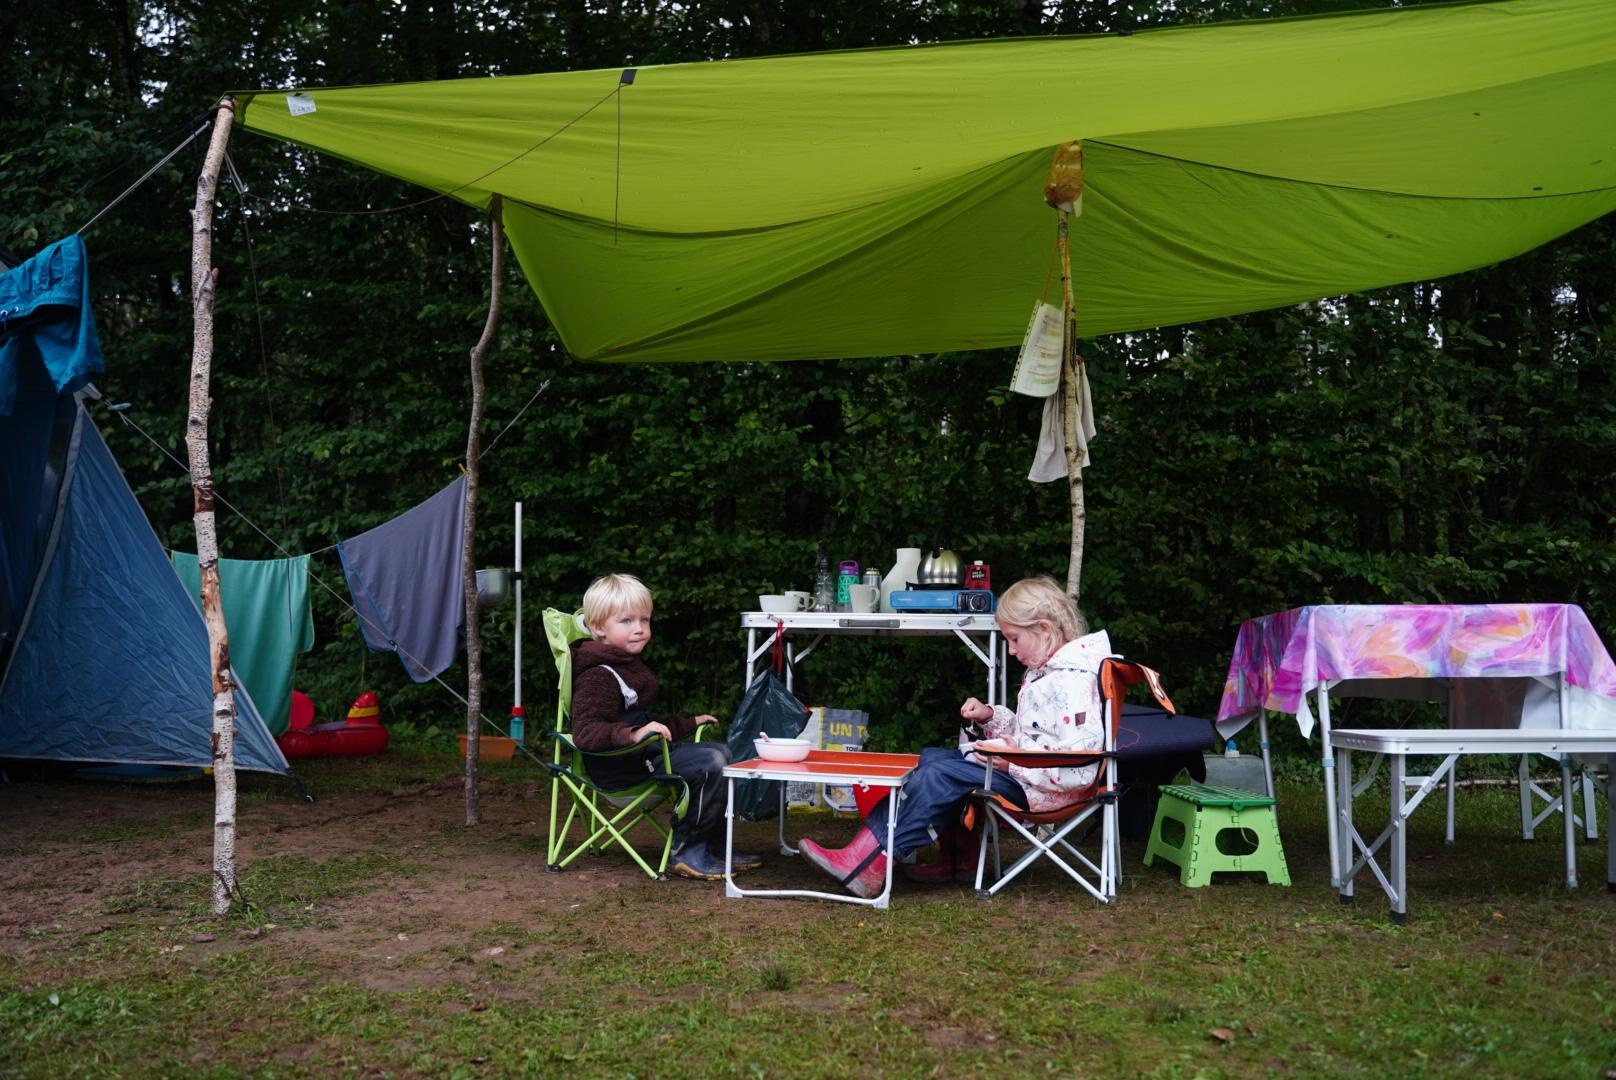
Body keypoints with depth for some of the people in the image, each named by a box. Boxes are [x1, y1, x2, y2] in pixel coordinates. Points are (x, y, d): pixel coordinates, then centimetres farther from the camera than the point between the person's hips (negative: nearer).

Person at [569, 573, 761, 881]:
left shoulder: (629, 665, 19)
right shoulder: (599, 676, -17)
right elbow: (584, 732, -29)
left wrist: (688, 723, 31)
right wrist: (632, 735, -42)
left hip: (643, 754, 11)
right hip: (618, 767, -11)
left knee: (718, 751, 14)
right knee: (709, 764, -21)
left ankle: (716, 849, 18)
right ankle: (687, 852, -10)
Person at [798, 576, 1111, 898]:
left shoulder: (1073, 682, -20)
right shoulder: (1045, 672, 15)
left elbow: (1079, 765, -28)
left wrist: (1017, 763, -24)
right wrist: (990, 716, 8)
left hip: (1034, 786, -11)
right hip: (1019, 772, 11)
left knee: (940, 775, -21)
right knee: (930, 759, 7)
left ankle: (868, 864, -18)